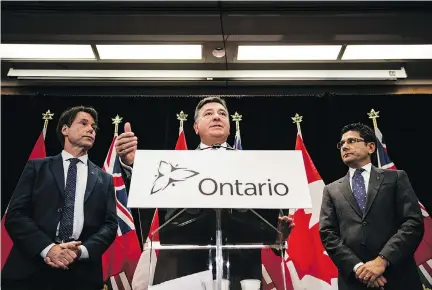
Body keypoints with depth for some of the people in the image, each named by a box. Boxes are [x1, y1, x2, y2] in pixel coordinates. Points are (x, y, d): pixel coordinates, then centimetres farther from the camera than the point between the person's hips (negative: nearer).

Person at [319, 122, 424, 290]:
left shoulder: (396, 178, 6)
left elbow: (414, 222, -4)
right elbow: (328, 234, 2)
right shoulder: (332, 190, 10)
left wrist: (383, 260, -16)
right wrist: (357, 266, -13)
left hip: (397, 276, -1)